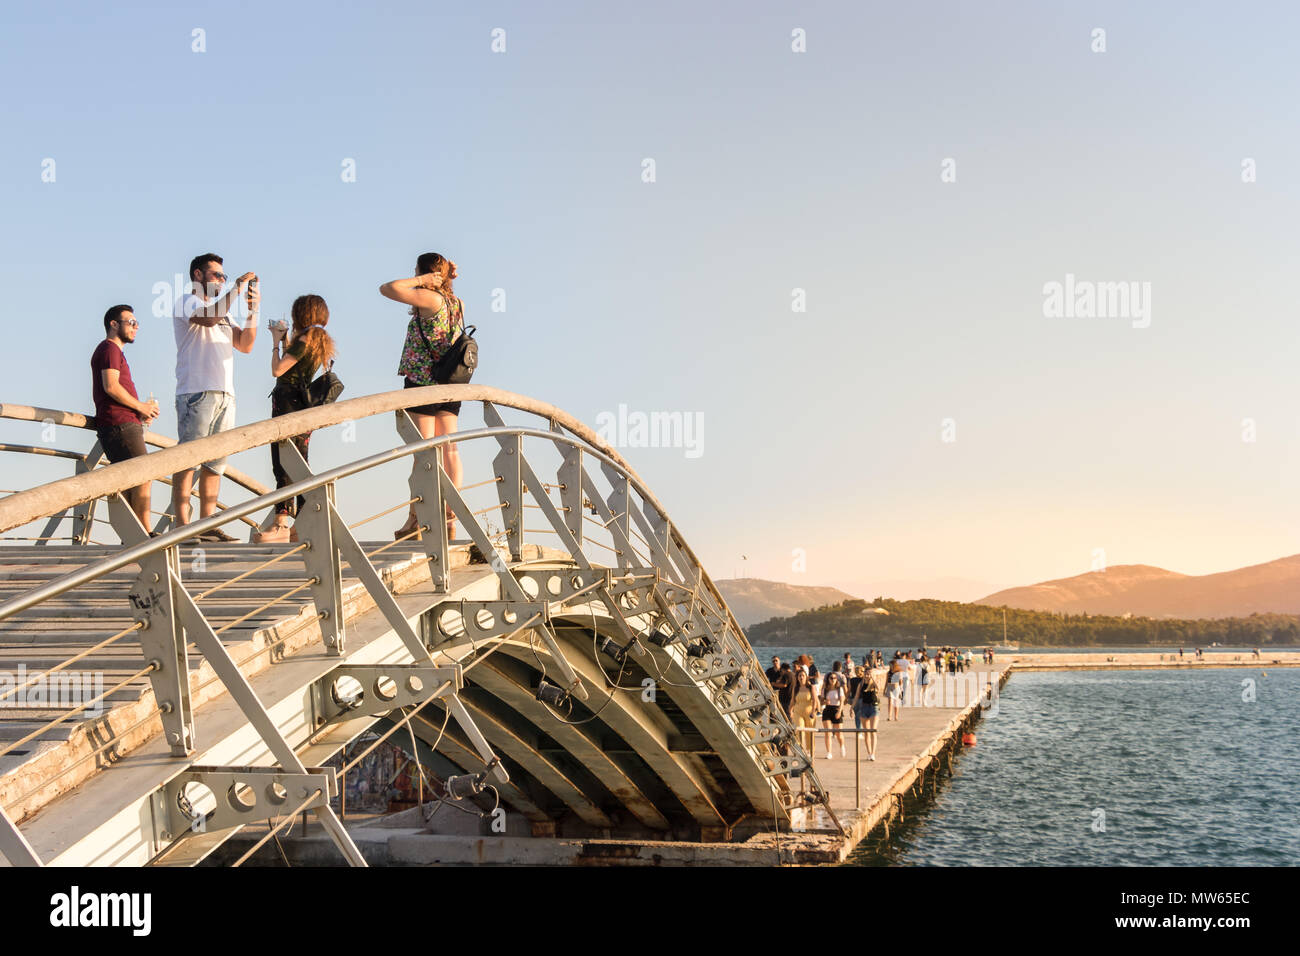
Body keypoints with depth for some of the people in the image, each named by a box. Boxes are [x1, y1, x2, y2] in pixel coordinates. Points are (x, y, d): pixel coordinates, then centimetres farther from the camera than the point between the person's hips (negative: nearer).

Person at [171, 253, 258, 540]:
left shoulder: (223, 311, 27)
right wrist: (237, 288, -13)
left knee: (216, 461, 4)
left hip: (225, 394, 8)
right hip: (196, 391, -8)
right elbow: (208, 318, -18)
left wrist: (253, 311, 7)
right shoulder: (186, 302, 4)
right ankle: (182, 526, -12)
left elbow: (245, 345, 19)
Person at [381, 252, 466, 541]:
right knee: (449, 450, 7)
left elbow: (388, 289, -17)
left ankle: (417, 518, -1)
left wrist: (420, 280, -8)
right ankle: (450, 518, 8)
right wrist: (445, 276, 17)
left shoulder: (430, 299, -13)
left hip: (423, 381, -7)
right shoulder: (455, 303, 10)